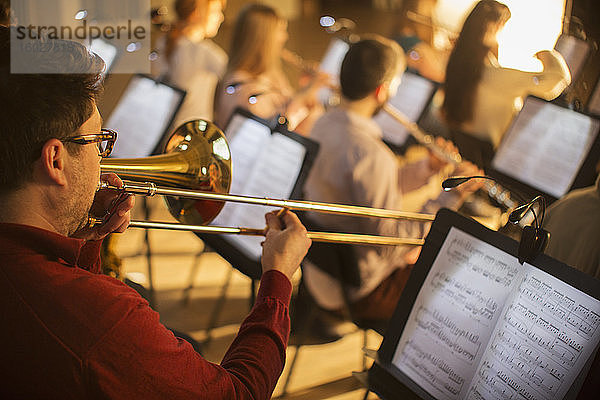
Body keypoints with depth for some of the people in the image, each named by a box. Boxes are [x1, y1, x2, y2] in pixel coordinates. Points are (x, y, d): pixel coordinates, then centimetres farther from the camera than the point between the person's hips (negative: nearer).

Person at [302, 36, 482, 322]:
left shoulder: (324, 125, -2)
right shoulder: (369, 154, -32)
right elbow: (388, 241, -29)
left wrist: (426, 168, 1)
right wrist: (447, 196, -23)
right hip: (356, 293, -9)